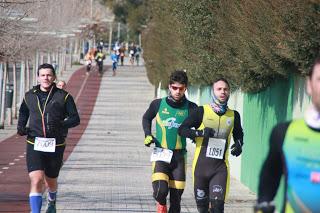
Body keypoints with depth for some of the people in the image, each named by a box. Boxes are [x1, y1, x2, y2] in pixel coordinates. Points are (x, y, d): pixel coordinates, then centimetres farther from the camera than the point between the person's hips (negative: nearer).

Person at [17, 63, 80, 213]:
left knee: (51, 180, 18)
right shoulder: (29, 96, 7)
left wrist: (60, 124, -20)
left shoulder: (63, 97, 0)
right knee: (36, 180, -18)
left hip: (55, 146, 0)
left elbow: (75, 119, -2)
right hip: (34, 145, 0)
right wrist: (21, 127, 7)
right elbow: (23, 113, 26)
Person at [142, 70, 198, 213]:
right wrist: (147, 135, 6)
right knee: (160, 190, -19)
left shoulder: (190, 108, -1)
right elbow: (146, 118, 20)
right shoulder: (158, 104, 1)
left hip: (179, 156, 1)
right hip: (160, 154, -1)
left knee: (176, 198, 2)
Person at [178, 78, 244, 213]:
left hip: (221, 166, 1)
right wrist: (200, 133, -19)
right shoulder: (202, 111, -1)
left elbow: (238, 135, 25)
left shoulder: (233, 115, 8)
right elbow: (182, 129, -3)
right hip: (201, 165, -1)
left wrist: (238, 145, 3)